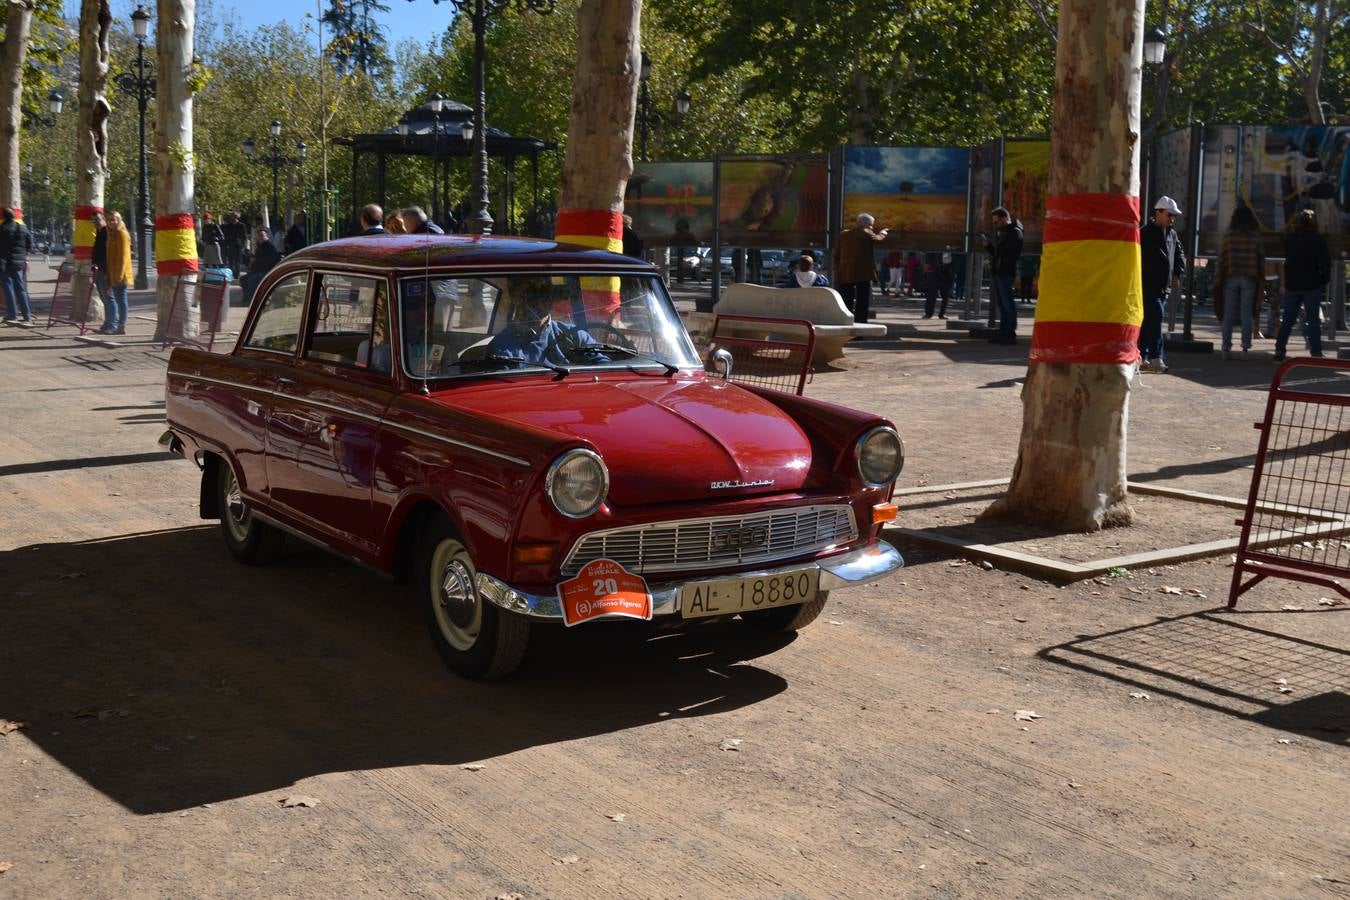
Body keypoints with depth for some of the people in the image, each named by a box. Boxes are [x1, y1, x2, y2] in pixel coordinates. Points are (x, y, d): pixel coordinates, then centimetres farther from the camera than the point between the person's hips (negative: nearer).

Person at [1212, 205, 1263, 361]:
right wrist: (1261, 279, 10)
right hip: (1249, 279, 0)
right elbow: (1261, 258, 1)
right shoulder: (1255, 236, 0)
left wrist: (1217, 281, 4)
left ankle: (1226, 347, 2)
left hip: (1230, 278, 0)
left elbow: (1221, 259, -1)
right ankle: (1246, 345, 1)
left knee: (1228, 314, 3)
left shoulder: (1228, 235, -1)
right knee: (1246, 313, 5)